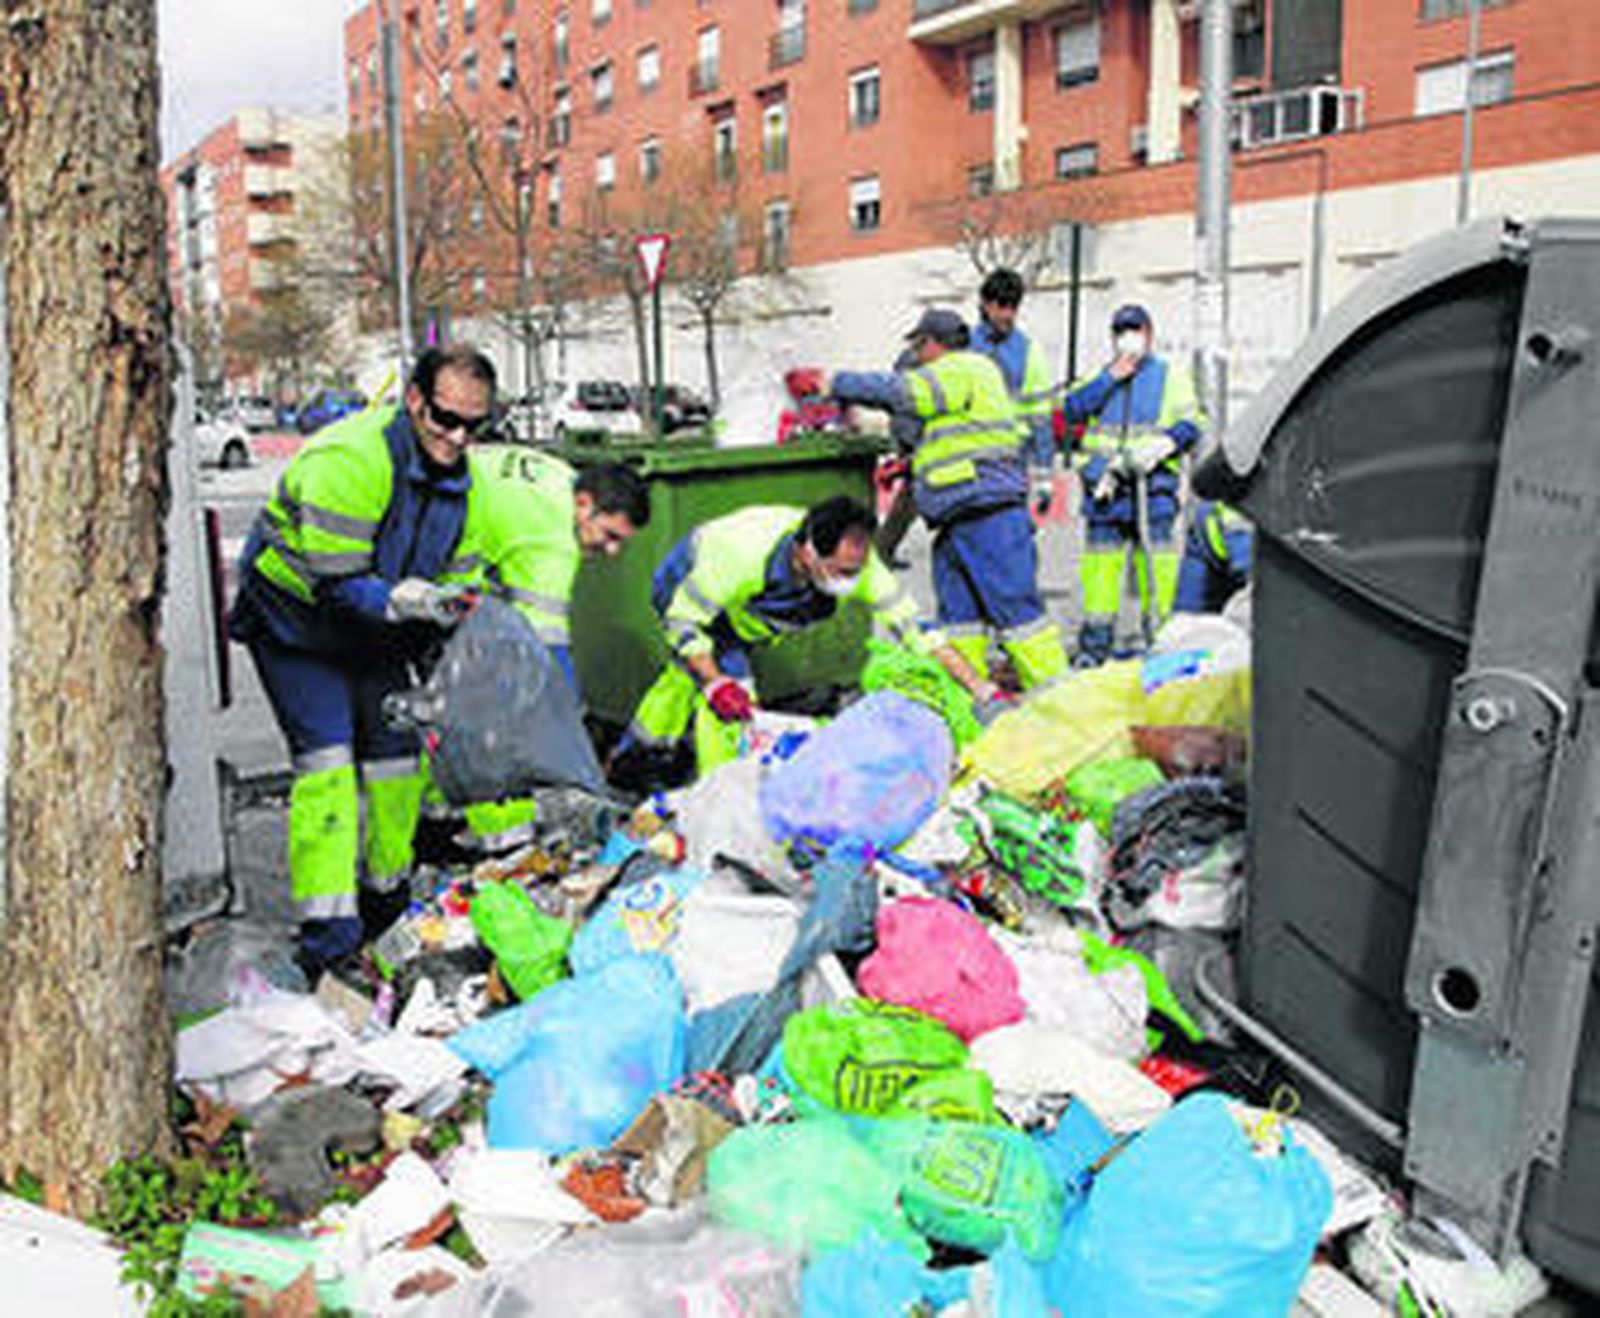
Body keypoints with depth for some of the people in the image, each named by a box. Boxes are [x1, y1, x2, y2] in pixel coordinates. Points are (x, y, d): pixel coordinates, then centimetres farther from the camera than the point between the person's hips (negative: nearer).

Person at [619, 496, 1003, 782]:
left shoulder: (856, 563, -34)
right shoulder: (748, 553, -45)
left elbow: (914, 629, -30)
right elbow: (683, 618, -33)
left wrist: (983, 692, -36)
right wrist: (716, 684, -45)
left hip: (741, 618, 6)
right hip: (683, 589, -5)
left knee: (687, 677, 25)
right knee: (730, 691, -24)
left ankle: (634, 754, 50)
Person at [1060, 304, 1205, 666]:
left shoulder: (1171, 376, 14)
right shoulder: (1100, 376, 21)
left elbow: (1190, 424, 4)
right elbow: (1072, 409, 4)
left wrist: (1162, 444, -15)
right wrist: (1111, 377, -2)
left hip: (1152, 484, -2)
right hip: (1104, 486, 2)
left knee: (1156, 554, -7)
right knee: (1100, 559, 1)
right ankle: (1094, 646, 7)